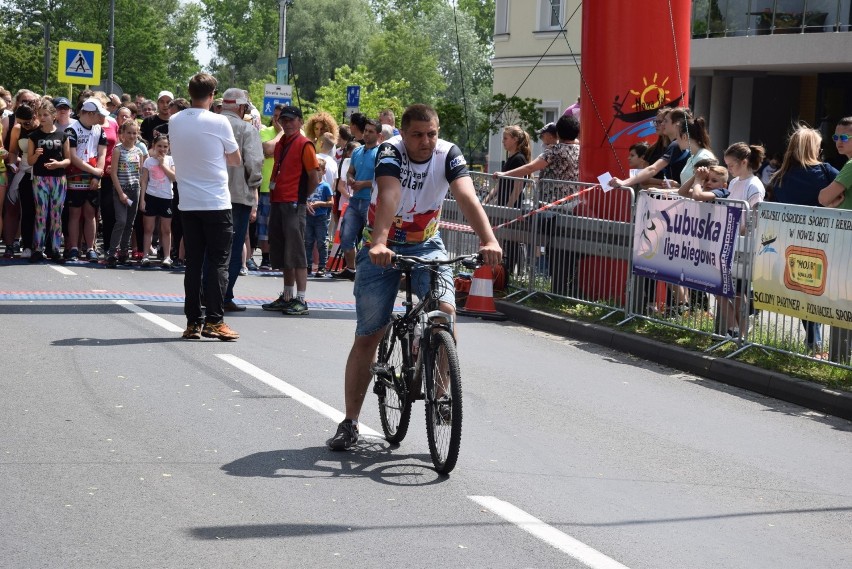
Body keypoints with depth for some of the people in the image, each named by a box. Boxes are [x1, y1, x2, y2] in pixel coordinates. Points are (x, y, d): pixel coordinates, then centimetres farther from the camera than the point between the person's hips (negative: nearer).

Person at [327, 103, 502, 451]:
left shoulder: (448, 155, -15)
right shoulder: (390, 152, -20)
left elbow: (467, 198, -30)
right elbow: (388, 197, -38)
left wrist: (488, 240, -47)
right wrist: (378, 243, -54)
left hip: (426, 245, 1)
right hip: (382, 247, -1)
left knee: (445, 310, -24)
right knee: (368, 336, -1)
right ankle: (350, 422, 9)